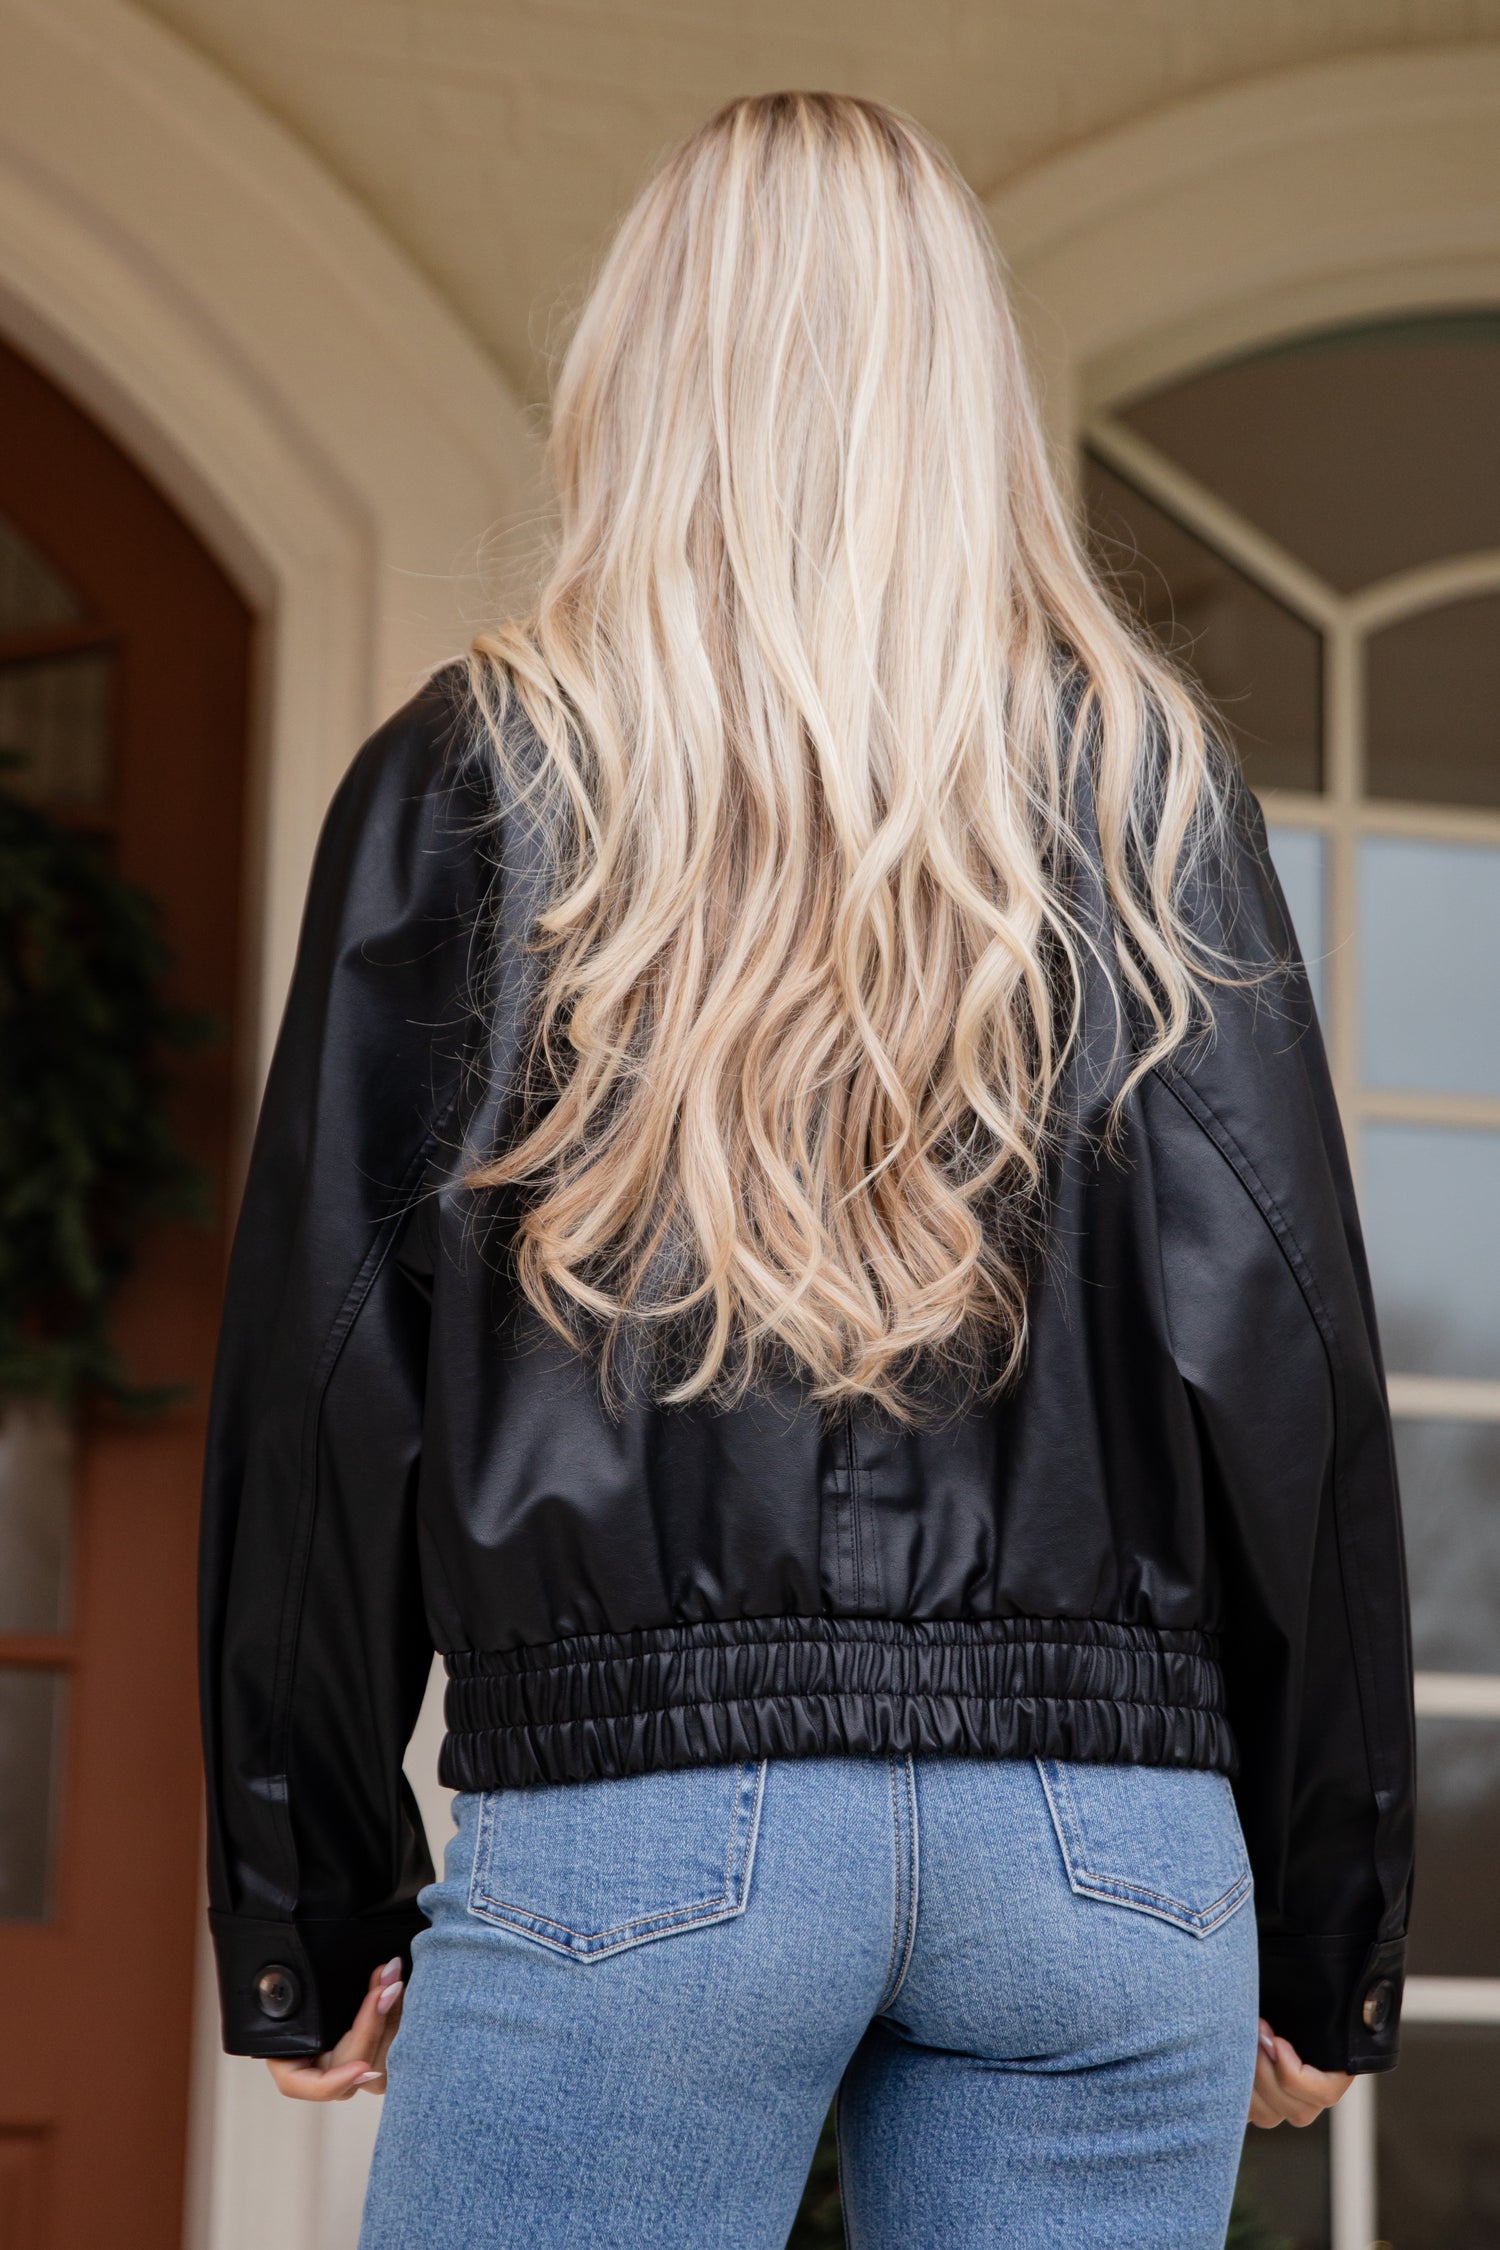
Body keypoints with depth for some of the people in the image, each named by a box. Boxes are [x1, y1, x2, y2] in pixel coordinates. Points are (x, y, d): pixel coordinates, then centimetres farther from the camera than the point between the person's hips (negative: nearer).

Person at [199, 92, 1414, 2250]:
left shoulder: (470, 775, 6)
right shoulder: (1149, 779, 8)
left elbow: (324, 1366, 3)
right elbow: (1292, 1344, 4)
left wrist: (311, 1914, 9)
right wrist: (1327, 1929, 10)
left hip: (642, 1816, -1)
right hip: (1105, 1825, 2)